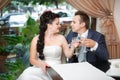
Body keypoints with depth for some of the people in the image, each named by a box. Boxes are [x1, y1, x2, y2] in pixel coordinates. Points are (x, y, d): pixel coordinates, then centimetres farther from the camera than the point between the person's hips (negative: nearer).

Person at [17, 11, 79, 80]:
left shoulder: (61, 38, 8)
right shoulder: (36, 40, 4)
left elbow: (68, 55, 11)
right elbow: (32, 59, 4)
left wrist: (73, 47, -8)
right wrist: (41, 64, -16)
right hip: (40, 69, 0)